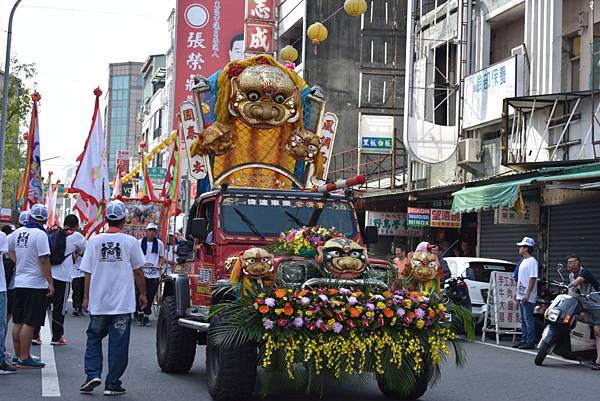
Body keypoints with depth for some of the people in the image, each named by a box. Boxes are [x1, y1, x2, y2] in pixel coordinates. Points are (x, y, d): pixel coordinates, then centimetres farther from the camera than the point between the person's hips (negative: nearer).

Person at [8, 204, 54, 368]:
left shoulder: (18, 232, 7)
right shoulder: (40, 234, -14)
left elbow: (9, 250, 25)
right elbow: (44, 260, -17)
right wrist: (50, 283, -12)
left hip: (19, 282, 7)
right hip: (36, 283, -7)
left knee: (18, 322, 12)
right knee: (29, 323, -4)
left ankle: (19, 356, 20)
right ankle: (24, 358, -3)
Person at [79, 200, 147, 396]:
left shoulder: (95, 241, -1)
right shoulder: (130, 242, -5)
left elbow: (88, 273, 2)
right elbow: (138, 271, 4)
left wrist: (86, 298, 11)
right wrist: (142, 294, 16)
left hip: (98, 302, 2)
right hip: (123, 303, -1)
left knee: (94, 338, 17)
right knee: (118, 343, 4)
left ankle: (93, 375, 4)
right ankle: (112, 384, 5)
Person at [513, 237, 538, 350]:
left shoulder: (532, 261, -13)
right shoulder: (523, 262, 17)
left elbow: (533, 278, -19)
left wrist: (527, 294, -23)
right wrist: (517, 292, 20)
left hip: (528, 297, -10)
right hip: (521, 296, 10)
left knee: (528, 319, -8)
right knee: (523, 319, 13)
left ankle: (531, 342, -6)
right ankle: (524, 340, 19)